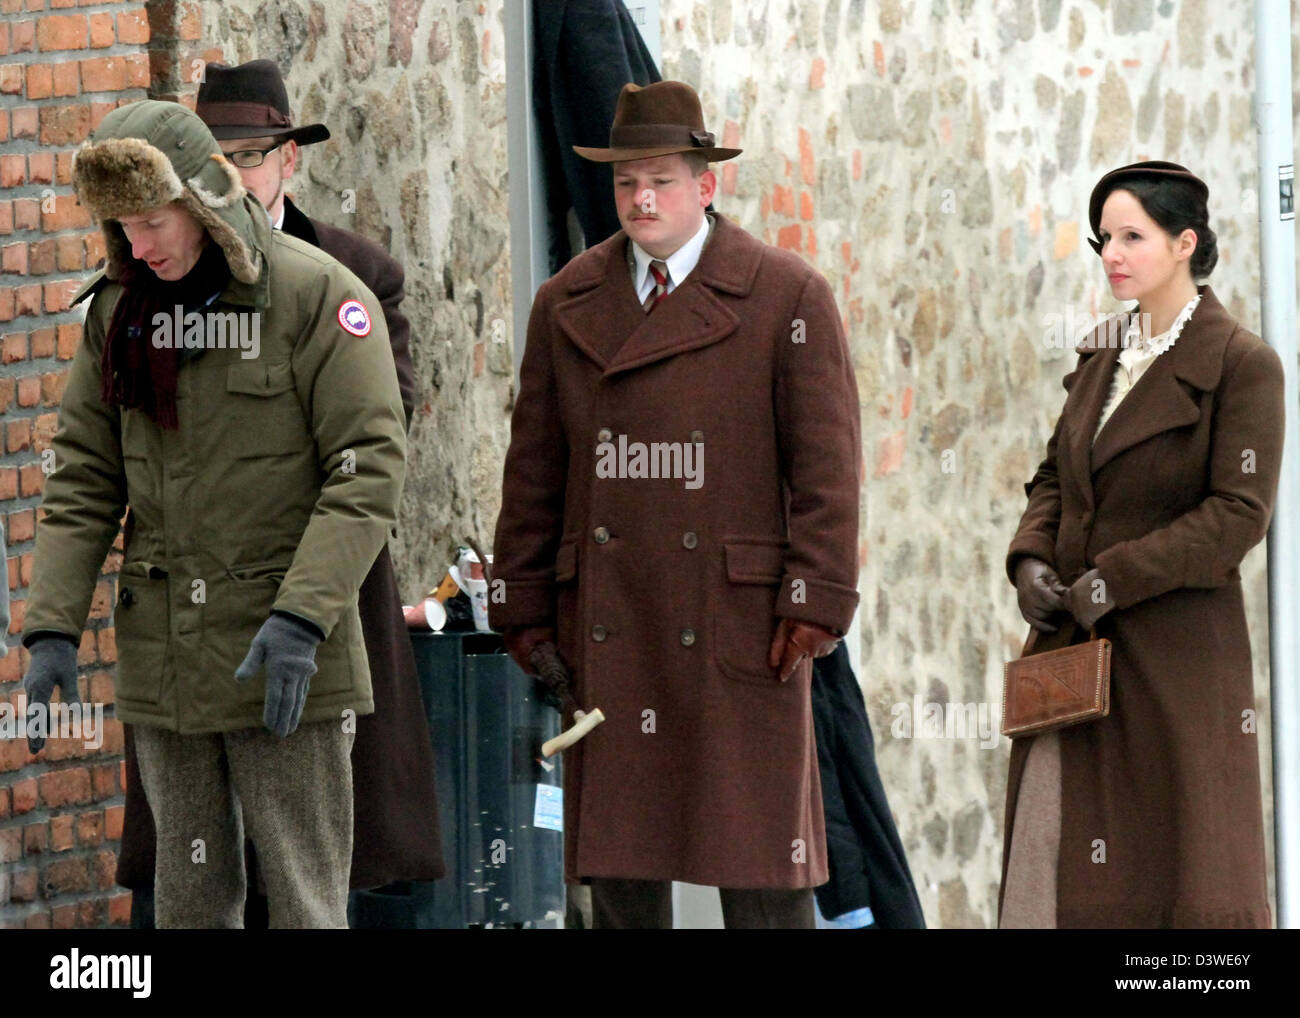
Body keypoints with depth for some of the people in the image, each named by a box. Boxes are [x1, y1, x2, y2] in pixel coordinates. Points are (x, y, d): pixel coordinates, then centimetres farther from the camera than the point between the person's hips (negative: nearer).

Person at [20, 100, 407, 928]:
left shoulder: (318, 295, -8)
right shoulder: (118, 308, 8)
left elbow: (371, 467, -12)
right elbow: (84, 480, 10)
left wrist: (302, 617, -21)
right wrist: (52, 627, 0)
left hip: (285, 668, -5)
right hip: (163, 661, 5)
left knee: (304, 894, -3)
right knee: (190, 894, 10)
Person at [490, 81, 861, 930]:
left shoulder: (790, 297, 0)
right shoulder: (567, 305, 11)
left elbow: (827, 465, -4)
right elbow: (534, 468, 13)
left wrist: (815, 602, -11)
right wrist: (524, 607, 8)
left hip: (738, 624, -3)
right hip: (606, 628, 3)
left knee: (759, 860, -3)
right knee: (618, 865, 5)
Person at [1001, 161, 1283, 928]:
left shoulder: (1243, 365, -8)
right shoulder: (1103, 356, 14)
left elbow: (1239, 513, -14)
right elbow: (1055, 478, 18)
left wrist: (1112, 578, -17)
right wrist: (1031, 561, -2)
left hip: (1176, 654, -7)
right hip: (1074, 645, 7)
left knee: (1187, 868, -2)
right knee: (1053, 852, 3)